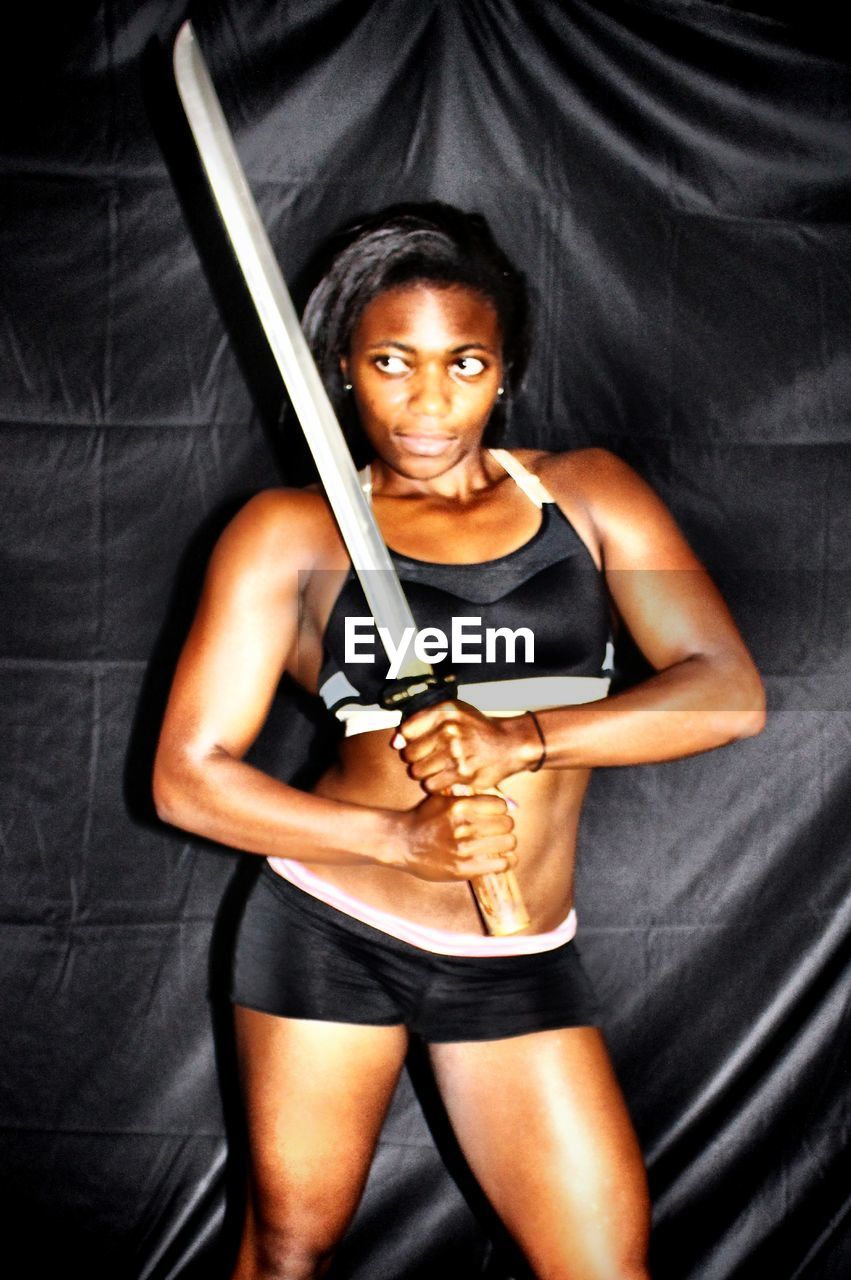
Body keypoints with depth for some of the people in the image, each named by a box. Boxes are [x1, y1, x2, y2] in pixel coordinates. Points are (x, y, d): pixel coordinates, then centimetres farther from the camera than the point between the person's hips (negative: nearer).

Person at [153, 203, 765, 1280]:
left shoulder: (585, 493, 3)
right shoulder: (293, 531, -4)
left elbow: (731, 695, -7)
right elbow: (187, 775, -8)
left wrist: (525, 739, -22)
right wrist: (403, 836, -21)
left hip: (523, 966, 2)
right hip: (331, 933, -1)